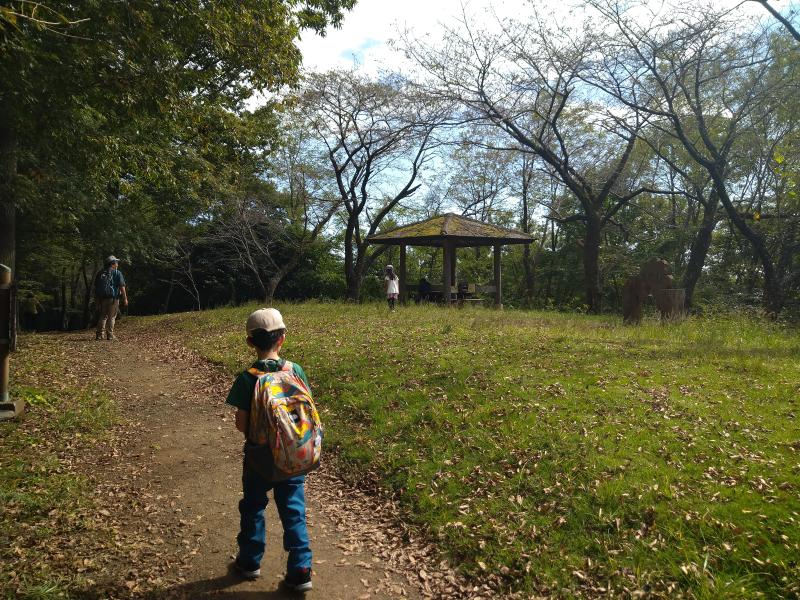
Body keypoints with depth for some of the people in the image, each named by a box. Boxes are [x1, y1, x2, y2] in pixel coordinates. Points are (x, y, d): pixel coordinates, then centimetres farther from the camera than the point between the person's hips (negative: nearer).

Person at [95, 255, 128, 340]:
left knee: (103, 316, 13)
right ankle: (110, 335, -1)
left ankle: (99, 335, 8)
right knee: (111, 317, 0)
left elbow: (96, 287, 14)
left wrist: (97, 300, 18)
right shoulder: (117, 273, -2)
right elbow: (122, 286, -9)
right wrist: (125, 298, -7)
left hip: (102, 298, 5)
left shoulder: (100, 273, 14)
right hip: (113, 298, -5)